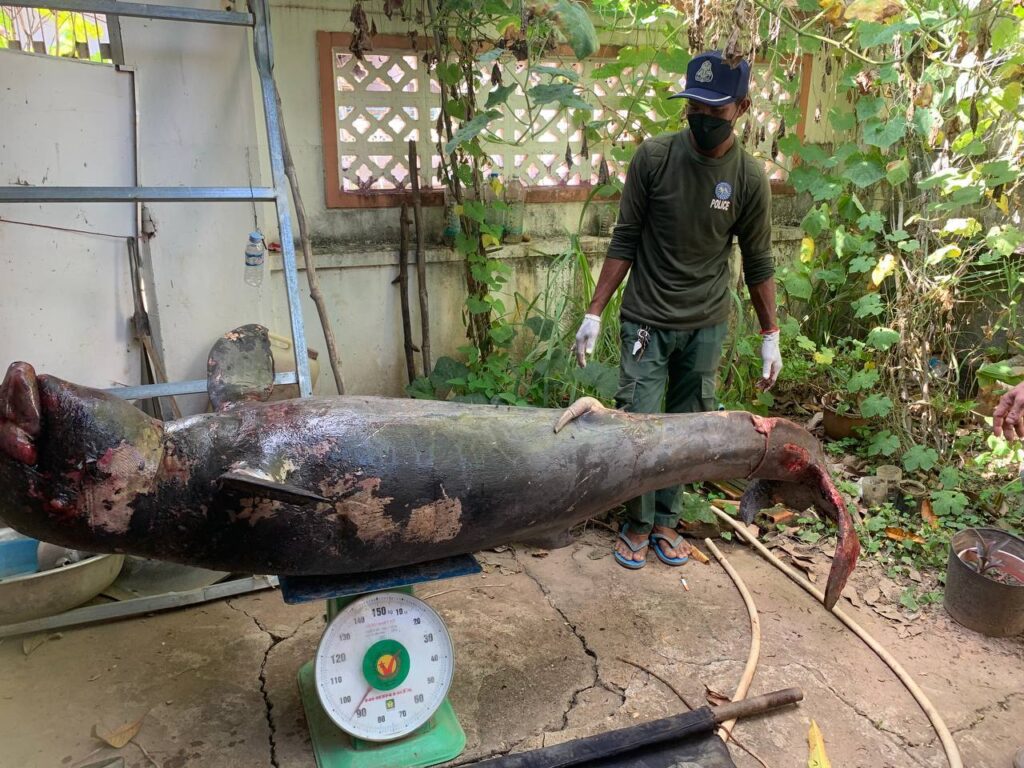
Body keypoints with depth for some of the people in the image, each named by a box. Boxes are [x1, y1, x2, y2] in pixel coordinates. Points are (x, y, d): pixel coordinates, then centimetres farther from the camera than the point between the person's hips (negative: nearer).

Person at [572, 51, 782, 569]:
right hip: (647, 320, -1)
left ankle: (665, 521, 26)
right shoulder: (654, 157, -8)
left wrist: (771, 338, 7)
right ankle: (637, 525, 18)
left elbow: (757, 263, 5)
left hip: (707, 326, 2)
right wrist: (594, 314, -6)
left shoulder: (750, 178, -4)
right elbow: (625, 242, -3)